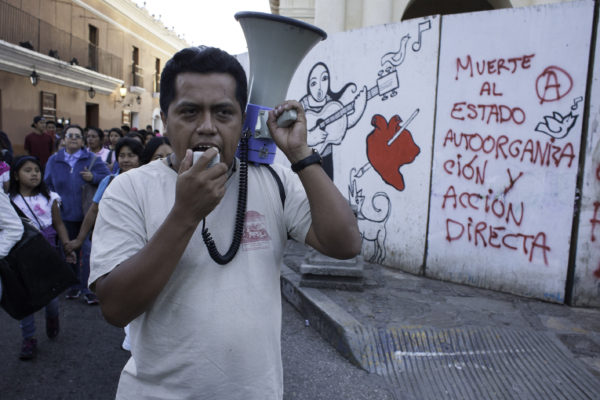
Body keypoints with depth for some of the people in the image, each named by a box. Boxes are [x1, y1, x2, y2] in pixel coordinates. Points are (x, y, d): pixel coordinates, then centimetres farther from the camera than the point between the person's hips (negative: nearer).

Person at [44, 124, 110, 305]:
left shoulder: (92, 159, 1)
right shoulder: (54, 160, 9)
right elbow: (47, 184, 16)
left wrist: (93, 177, -21)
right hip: (65, 215, 3)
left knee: (88, 252, -5)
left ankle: (87, 288, 4)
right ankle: (73, 285, 30)